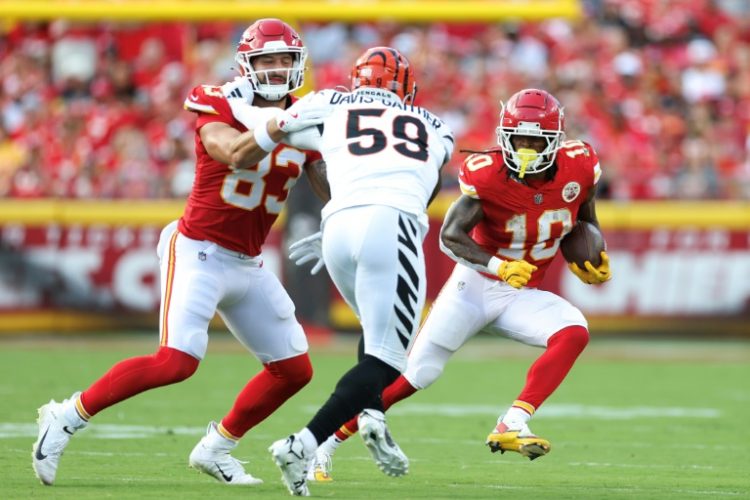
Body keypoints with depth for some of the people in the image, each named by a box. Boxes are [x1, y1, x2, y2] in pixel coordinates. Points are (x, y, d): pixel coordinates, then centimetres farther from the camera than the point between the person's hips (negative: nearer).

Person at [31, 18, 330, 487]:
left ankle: (215, 448, 21)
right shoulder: (220, 107, -12)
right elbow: (236, 155, -32)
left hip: (248, 265, 7)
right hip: (199, 252, -7)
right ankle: (68, 417, -10)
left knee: (294, 369, 6)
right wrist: (278, 127, -48)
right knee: (177, 361, -22)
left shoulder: (304, 122, 6)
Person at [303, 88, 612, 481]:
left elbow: (586, 216, 12)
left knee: (574, 333, -26)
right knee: (415, 374, -5)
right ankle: (326, 442, 9)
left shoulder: (577, 168, -11)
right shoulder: (488, 175, -22)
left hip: (521, 296, 3)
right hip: (475, 285, -3)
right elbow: (450, 236, -29)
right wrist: (499, 266, -43)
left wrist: (593, 262, -2)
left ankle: (512, 425, -32)